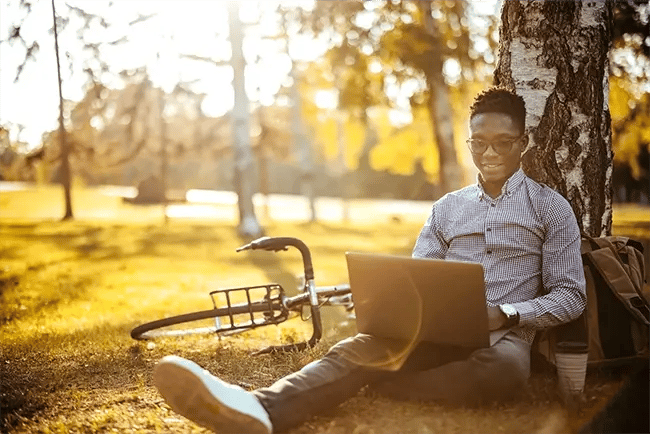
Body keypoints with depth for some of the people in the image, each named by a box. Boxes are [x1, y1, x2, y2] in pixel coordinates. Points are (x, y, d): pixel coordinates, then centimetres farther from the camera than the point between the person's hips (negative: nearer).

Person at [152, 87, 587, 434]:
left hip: (505, 334, -1)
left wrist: (505, 315, -15)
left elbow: (570, 296, 3)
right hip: (435, 329, 2)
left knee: (505, 368, -40)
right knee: (357, 349, -30)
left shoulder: (551, 207, 8)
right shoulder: (446, 208, 19)